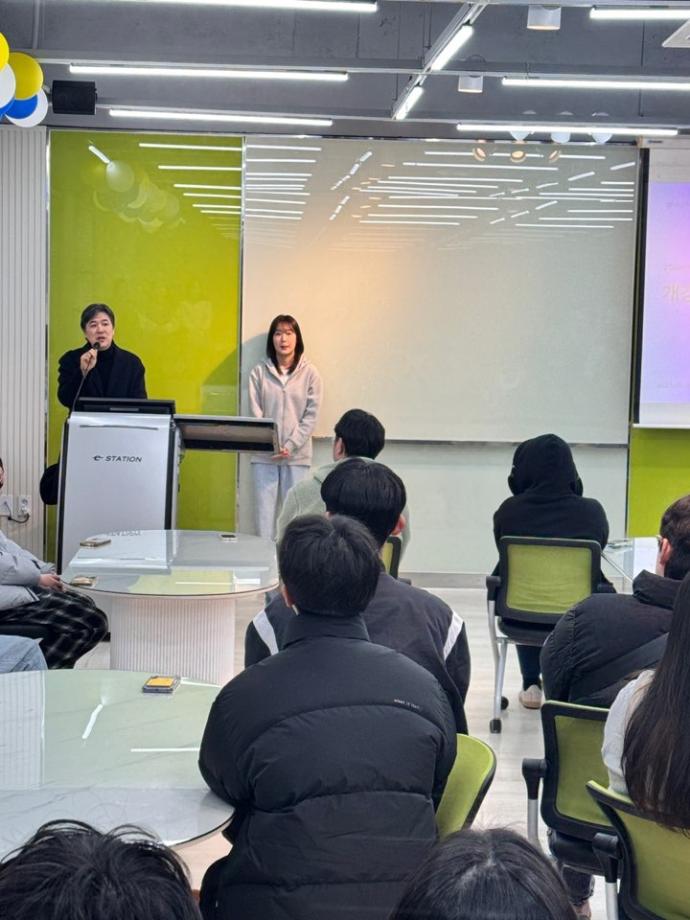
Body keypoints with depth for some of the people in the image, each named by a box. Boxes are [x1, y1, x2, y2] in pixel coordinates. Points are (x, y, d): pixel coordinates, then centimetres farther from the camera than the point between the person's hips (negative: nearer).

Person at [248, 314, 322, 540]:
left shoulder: (310, 373, 3)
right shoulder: (259, 372, 4)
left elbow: (311, 414, 0)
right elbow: (255, 413, 1)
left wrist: (290, 446, -11)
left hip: (297, 455, -1)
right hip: (264, 455, 1)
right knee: (264, 512, 0)